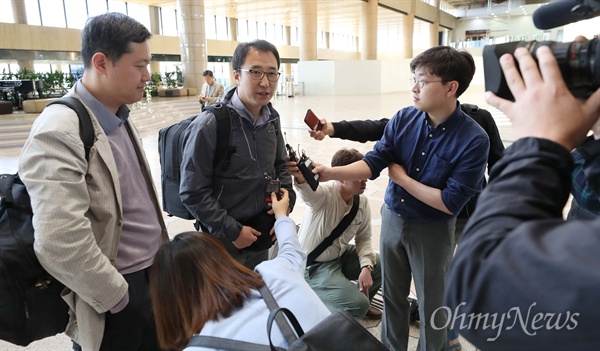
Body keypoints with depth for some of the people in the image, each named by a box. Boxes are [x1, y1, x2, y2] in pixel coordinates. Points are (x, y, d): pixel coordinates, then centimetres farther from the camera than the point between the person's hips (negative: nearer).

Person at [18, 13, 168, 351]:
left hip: (153, 273, 8)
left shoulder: (120, 118, 6)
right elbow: (59, 244, -27)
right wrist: (119, 297, -16)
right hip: (118, 296, -7)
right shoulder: (59, 132, -22)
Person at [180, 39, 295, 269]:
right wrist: (231, 231, -16)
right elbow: (193, 193, -18)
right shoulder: (209, 125, -21)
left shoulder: (271, 119, 0)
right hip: (223, 240, -6)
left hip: (263, 234, 6)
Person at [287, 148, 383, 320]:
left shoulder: (362, 202, -7)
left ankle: (361, 301, 23)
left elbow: (363, 239, 2)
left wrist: (366, 266, -14)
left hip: (340, 256, 7)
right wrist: (301, 177, -75)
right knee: (357, 305, -19)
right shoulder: (324, 195, -26)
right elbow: (309, 191, -51)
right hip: (313, 265, -7)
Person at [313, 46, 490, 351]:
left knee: (431, 304, 16)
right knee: (392, 295, 22)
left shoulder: (474, 139, -21)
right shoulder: (403, 119, -8)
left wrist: (402, 178, -16)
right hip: (392, 219, 4)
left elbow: (450, 203, -22)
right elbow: (374, 162, -11)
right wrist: (330, 172, -25)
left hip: (432, 230, -4)